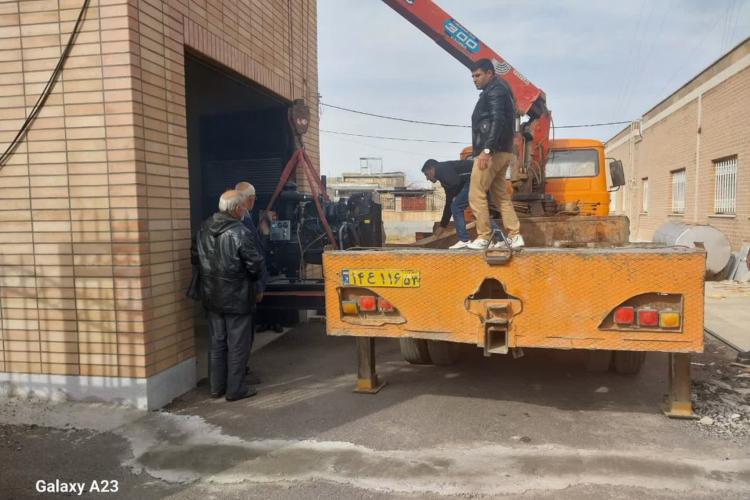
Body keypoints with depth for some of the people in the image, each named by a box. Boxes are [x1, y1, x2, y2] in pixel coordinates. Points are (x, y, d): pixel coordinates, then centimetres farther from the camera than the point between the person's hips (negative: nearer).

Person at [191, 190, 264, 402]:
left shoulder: (203, 229, 2)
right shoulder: (240, 232, -20)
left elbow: (194, 258, 10)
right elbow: (255, 265, -17)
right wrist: (254, 277, 4)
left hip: (212, 297, 7)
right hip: (237, 298, -7)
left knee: (217, 342, 17)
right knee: (237, 344, 6)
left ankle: (217, 387, 26)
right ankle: (235, 389, 14)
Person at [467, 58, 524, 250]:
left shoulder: (494, 90, -8)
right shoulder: (501, 91, 23)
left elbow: (497, 121, -21)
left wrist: (486, 150, -27)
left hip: (492, 152, -10)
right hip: (502, 152, 10)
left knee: (476, 194, -5)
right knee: (501, 194, 11)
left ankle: (484, 237, -2)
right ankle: (515, 236, 7)